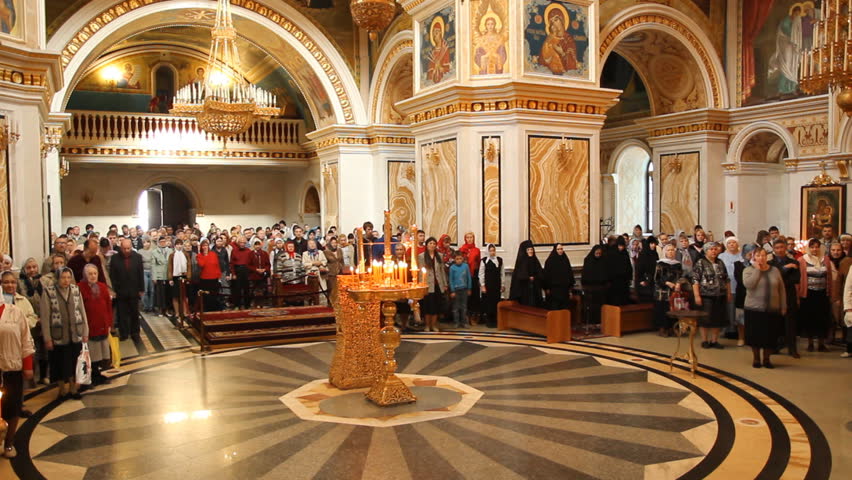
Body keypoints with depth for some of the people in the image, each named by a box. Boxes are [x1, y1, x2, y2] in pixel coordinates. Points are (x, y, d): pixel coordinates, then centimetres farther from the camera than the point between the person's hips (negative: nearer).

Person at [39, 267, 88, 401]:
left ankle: (73, 389, 26)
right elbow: (45, 316, -8)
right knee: (59, 364, 9)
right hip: (58, 337, -3)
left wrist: (85, 333, 4)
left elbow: (82, 312, 6)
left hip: (75, 335, 3)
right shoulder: (48, 292, -8)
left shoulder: (76, 290, 2)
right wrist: (47, 338, -10)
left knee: (74, 364, 11)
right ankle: (61, 389, 26)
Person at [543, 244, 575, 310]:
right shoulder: (550, 261, -4)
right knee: (554, 309, -4)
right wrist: (547, 288, -9)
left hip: (564, 289, 4)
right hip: (554, 289, -4)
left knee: (565, 309, 3)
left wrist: (570, 287, 8)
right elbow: (546, 275, -5)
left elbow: (570, 274, 12)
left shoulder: (565, 260, 9)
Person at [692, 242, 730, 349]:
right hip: (706, 296, -5)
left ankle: (714, 341, 17)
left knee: (718, 319, 8)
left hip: (720, 296, 5)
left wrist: (728, 293, 13)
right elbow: (695, 280, -10)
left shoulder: (720, 263, 12)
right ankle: (704, 340, 12)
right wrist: (697, 296, -16)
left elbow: (726, 279, 18)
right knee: (706, 319, 1)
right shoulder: (700, 263, -5)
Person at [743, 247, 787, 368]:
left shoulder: (775, 270, 6)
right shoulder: (748, 270, 0)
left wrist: (783, 307, 5)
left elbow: (781, 290, 8)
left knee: (770, 335, 6)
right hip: (754, 309, -2)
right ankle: (756, 359, 20)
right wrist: (757, 269, -14)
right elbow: (748, 284, -20)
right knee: (756, 335, 4)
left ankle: (766, 359, 21)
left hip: (772, 309, 2)